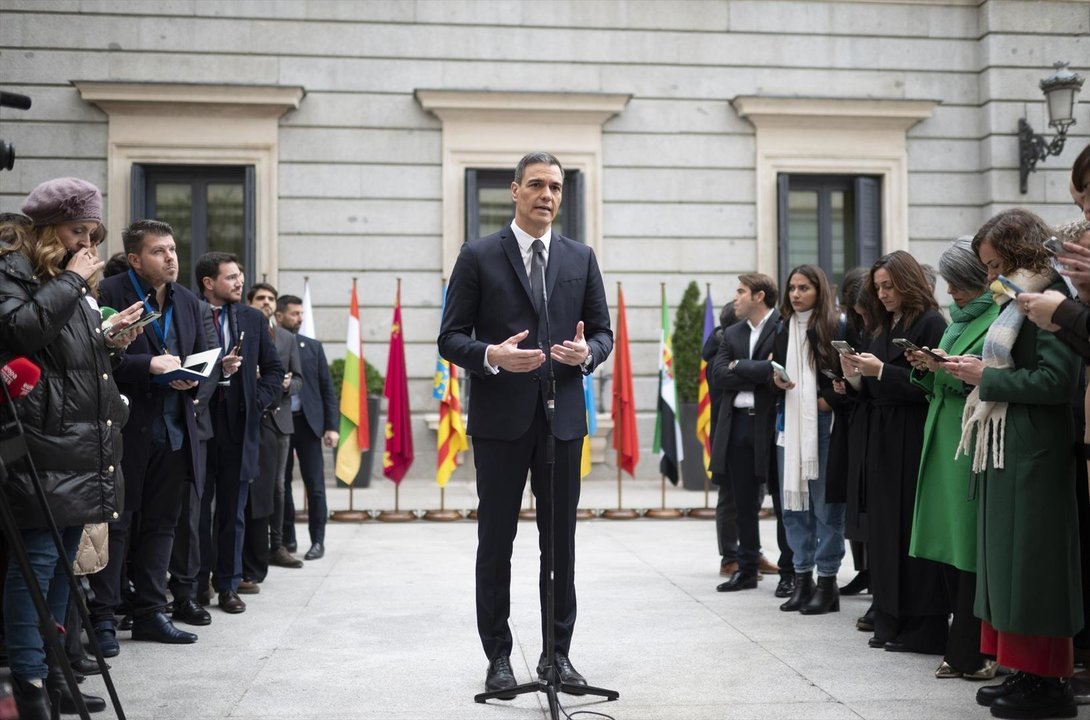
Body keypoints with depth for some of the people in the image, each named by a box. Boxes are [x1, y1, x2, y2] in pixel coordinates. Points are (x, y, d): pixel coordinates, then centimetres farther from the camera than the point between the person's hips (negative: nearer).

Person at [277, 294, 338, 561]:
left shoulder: (313, 347, 8)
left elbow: (327, 389, 6)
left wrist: (331, 426, 0)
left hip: (308, 422, 1)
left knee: (315, 486, 0)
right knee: (280, 485, 7)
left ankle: (318, 541, 7)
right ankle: (286, 539, 18)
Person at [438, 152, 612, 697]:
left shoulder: (581, 258, 10)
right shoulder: (479, 257, 1)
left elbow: (603, 330, 12)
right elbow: (451, 338, -1)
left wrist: (588, 353, -11)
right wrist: (491, 356, -20)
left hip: (563, 417, 3)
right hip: (500, 418, -2)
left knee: (560, 540, 8)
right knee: (496, 540, 4)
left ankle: (557, 652, 19)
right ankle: (498, 656, 14)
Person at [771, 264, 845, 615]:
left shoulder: (834, 329, -5)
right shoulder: (783, 330, 13)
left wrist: (828, 400, -16)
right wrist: (775, 379, 0)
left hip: (823, 425, -6)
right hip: (790, 424, 6)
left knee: (825, 503, -2)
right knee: (792, 501, 8)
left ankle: (827, 581, 6)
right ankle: (802, 577, 17)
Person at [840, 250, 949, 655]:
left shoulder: (930, 324, -7)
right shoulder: (884, 330, 17)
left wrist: (882, 371, -17)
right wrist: (856, 375, -1)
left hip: (915, 441, -8)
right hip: (882, 440, 8)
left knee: (913, 530, -5)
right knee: (885, 531, 8)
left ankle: (922, 628, 2)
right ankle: (891, 622, 14)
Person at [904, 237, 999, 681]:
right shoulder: (957, 320, 19)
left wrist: (949, 368, -18)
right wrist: (926, 369, 3)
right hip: (944, 443, 9)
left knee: (971, 550, -5)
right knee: (949, 547, 10)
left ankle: (971, 652, 2)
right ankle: (962, 648, 18)